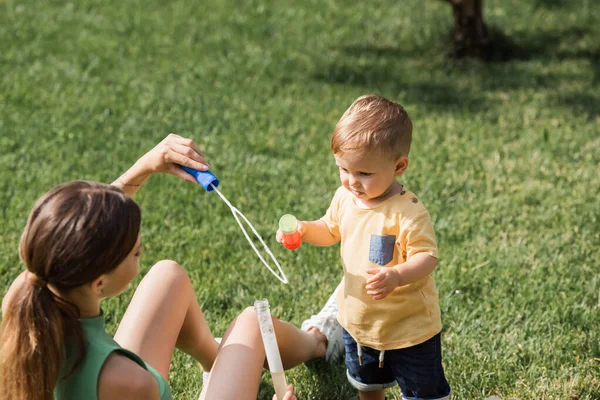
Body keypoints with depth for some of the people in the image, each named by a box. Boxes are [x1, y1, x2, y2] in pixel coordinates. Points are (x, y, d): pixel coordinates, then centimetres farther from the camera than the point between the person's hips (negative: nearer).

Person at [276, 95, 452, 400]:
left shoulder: (407, 212, -28)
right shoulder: (345, 197, -7)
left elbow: (427, 257, -29)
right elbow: (330, 231, 10)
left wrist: (397, 276, -48)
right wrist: (304, 230, -10)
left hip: (408, 326, -7)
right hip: (358, 320, 7)